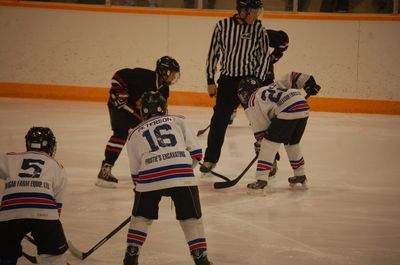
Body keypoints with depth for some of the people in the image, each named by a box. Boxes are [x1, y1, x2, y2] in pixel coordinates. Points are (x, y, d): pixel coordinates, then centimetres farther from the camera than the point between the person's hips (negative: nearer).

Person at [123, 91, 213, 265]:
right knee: (191, 218, 12)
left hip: (150, 177, 1)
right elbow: (196, 153, 13)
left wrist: (139, 185, 37)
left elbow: (135, 171, 21)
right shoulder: (178, 122, 21)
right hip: (182, 176, -1)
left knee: (141, 217, 22)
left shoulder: (135, 134, 23)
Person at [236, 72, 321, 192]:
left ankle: (261, 179, -7)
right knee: (292, 143, 26)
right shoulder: (273, 86, 33)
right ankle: (300, 175, 37)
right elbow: (291, 78, 26)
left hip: (287, 111, -8)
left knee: (269, 143, -1)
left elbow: (260, 129, 11)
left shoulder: (252, 104, 13)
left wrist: (259, 145, 22)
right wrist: (309, 82, 28)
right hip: (303, 108, 8)